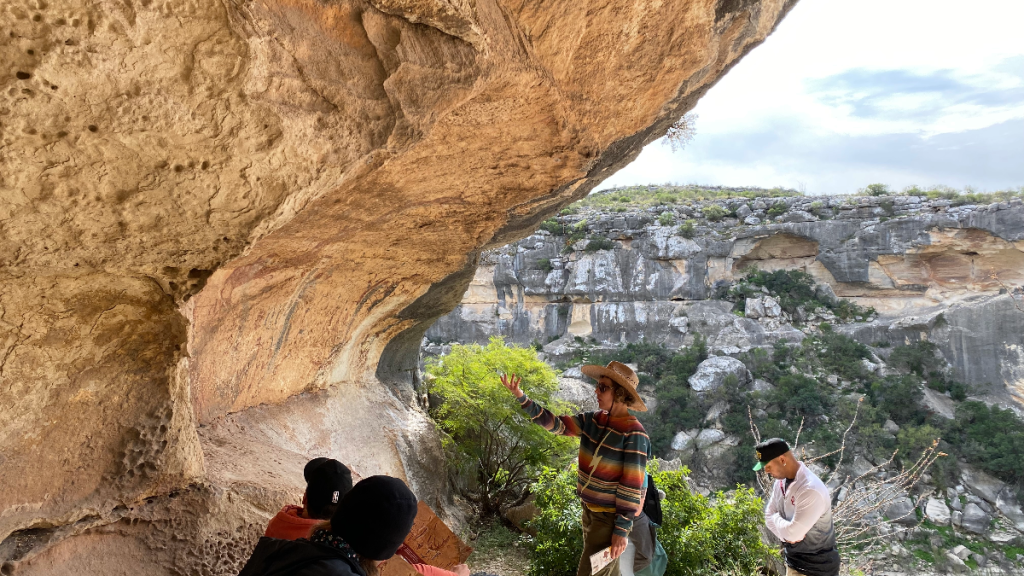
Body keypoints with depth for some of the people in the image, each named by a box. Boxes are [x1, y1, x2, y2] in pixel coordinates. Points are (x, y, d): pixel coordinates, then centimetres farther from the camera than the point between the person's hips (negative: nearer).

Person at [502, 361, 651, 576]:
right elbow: (556, 424, -3)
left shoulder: (633, 433, -20)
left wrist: (622, 528, -19)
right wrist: (521, 397, -13)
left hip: (611, 516, -7)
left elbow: (632, 484, -20)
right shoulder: (593, 421, 0)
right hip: (590, 509, 7)